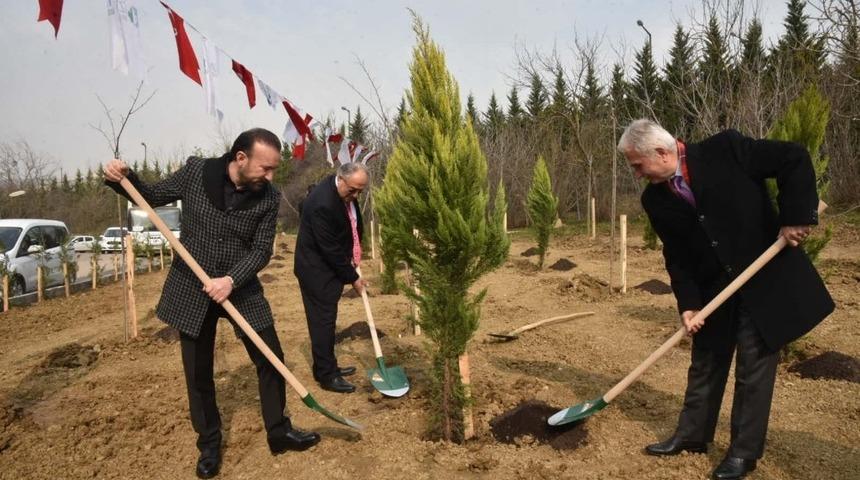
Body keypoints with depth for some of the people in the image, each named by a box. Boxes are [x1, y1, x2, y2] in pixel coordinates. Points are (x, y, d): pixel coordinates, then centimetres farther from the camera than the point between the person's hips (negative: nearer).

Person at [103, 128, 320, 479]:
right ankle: (209, 444, 28)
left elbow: (261, 250, -10)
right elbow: (152, 196, 4)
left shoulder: (268, 198, -10)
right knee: (198, 371, 9)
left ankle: (279, 433, 24)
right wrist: (124, 180, -16)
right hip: (191, 288, 0)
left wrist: (231, 280, -25)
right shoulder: (195, 171, -11)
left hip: (241, 288, 1)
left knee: (271, 360, 4)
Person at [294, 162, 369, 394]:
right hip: (317, 269, -9)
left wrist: (353, 257, 8)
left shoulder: (346, 192, -3)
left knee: (326, 319, 16)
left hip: (331, 264, 9)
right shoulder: (323, 204, -30)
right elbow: (330, 250, -25)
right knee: (323, 320, -1)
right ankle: (327, 375, 10)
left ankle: (328, 366, 28)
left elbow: (353, 224, 15)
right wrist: (352, 278, -15)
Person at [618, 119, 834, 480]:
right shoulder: (655, 199, -4)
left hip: (766, 277, -4)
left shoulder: (725, 150, -17)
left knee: (754, 365, 2)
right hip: (713, 287, 4)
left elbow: (794, 159, -12)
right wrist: (687, 303, -9)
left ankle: (744, 451, 17)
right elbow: (676, 255, -1)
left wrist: (795, 217, -18)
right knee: (705, 362, 14)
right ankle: (692, 434, 30)